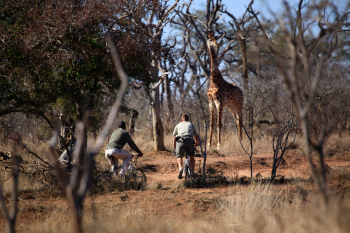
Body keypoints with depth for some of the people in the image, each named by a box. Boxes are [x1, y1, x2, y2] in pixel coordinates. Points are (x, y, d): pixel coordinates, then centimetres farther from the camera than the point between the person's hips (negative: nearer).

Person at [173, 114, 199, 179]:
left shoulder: (178, 125, 29)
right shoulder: (191, 125, 29)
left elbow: (174, 137, 36)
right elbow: (197, 137, 34)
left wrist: (174, 146, 52)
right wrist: (196, 143, 55)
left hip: (180, 141, -1)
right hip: (189, 141, 1)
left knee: (179, 156, 19)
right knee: (192, 156, 24)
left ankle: (180, 168, -9)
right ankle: (192, 172, 16)